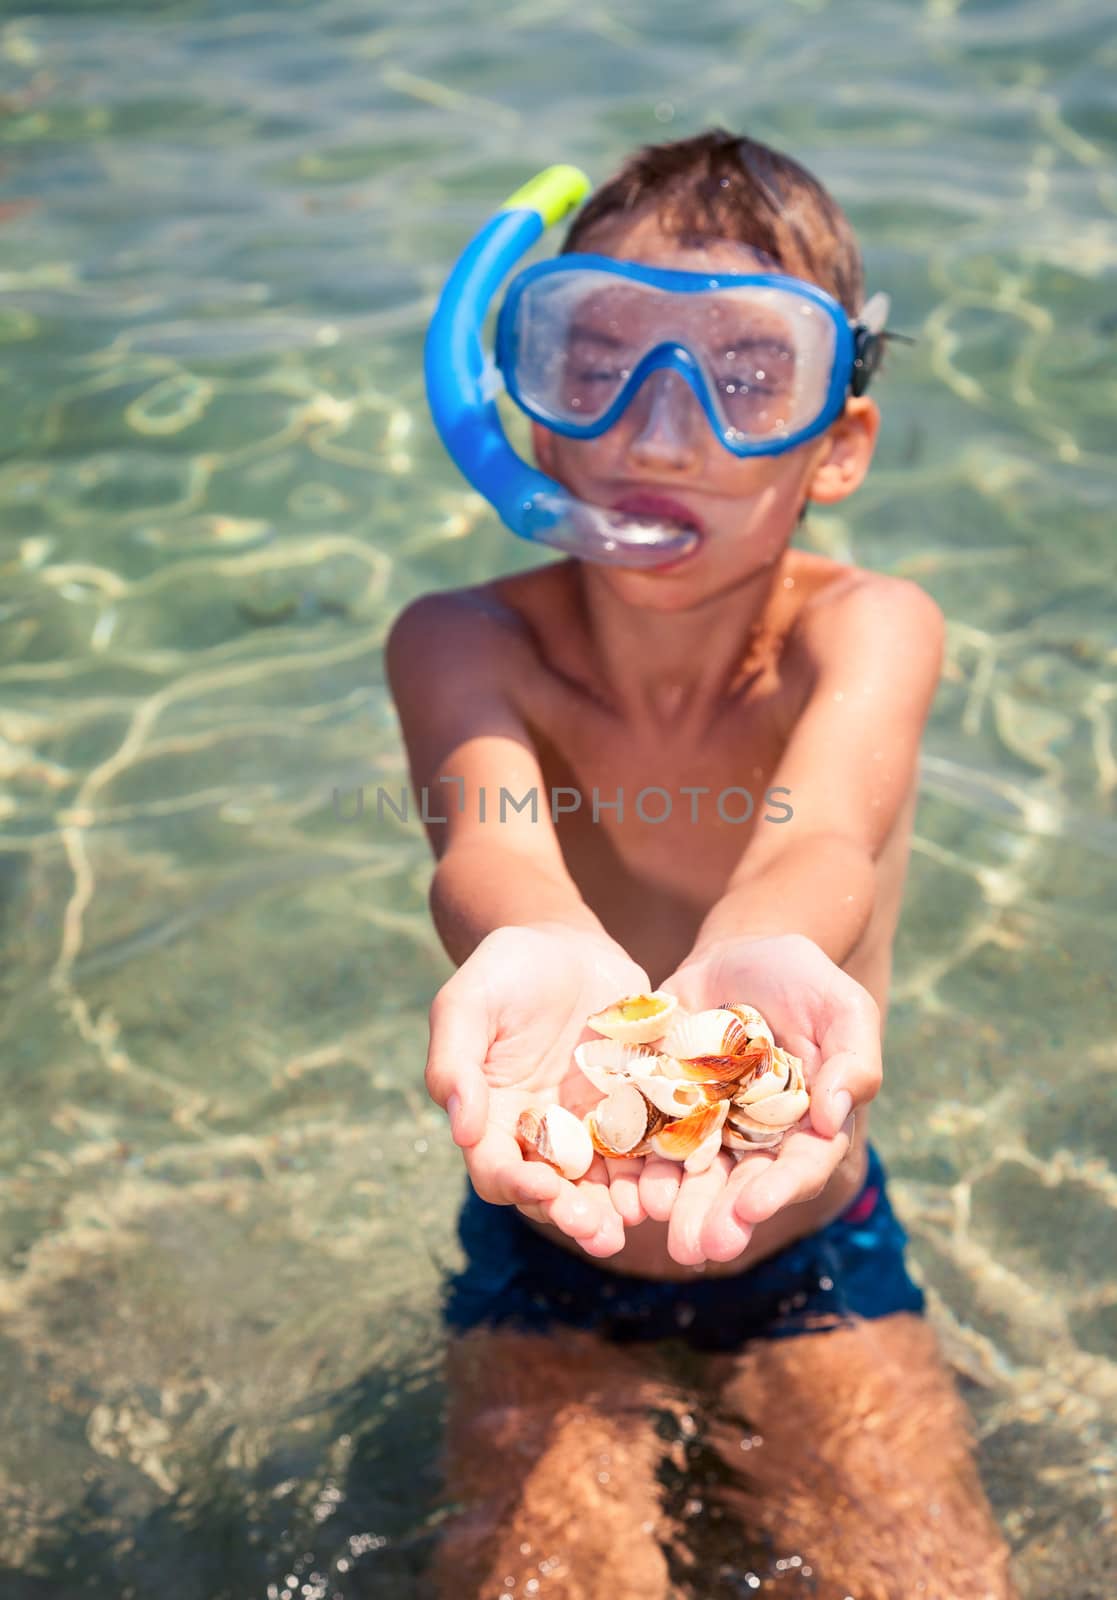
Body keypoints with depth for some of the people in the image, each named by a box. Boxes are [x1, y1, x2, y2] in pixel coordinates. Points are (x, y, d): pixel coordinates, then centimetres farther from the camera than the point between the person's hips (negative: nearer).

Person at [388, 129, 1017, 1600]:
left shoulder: (867, 632, -18)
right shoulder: (463, 644, -17)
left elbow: (822, 832, -39)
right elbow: (487, 832, -38)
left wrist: (748, 964, -64)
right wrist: (542, 954, -63)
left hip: (812, 1251, 1)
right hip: (547, 1264, 0)